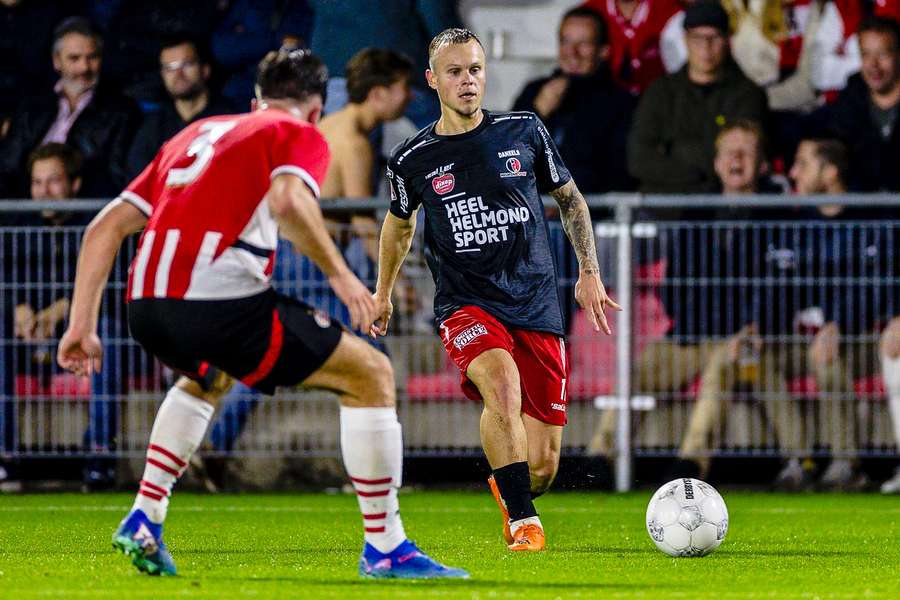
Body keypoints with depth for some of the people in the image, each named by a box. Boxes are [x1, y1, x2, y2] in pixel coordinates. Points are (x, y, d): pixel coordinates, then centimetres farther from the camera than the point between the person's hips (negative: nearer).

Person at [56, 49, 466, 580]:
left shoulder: (196, 133, 30)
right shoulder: (300, 135, 11)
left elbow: (106, 226, 24)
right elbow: (288, 200, -14)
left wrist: (83, 325, 24)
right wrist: (340, 274, -7)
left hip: (145, 305, 7)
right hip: (219, 298, -7)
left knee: (208, 378, 41)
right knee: (371, 375, 7)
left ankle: (144, 521, 30)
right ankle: (385, 550, 5)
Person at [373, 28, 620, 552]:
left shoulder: (524, 131, 2)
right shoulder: (413, 159, 1)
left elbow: (571, 199, 16)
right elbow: (400, 223, 21)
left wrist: (589, 273, 8)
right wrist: (383, 293, 31)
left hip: (537, 306, 1)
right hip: (466, 306, -1)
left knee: (542, 468, -1)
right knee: (502, 381, -36)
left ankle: (506, 491, 37)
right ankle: (523, 521, -27)